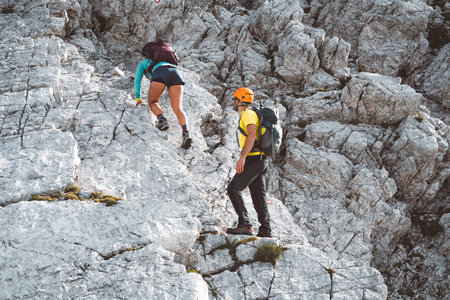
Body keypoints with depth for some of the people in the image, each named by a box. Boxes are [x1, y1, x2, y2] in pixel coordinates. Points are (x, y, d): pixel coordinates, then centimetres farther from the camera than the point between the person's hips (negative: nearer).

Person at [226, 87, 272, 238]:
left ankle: (244, 224, -20)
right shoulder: (247, 115, 25)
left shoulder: (248, 114, -6)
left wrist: (242, 157, -26)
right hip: (261, 161, 10)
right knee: (259, 197, 8)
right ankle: (265, 230, 5)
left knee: (233, 189, -12)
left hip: (254, 159, -10)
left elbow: (252, 135, -21)